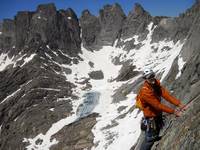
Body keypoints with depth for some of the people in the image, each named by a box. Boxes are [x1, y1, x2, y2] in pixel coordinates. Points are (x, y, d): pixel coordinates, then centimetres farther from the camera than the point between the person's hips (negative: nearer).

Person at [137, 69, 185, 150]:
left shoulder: (156, 84, -7)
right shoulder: (145, 91, -31)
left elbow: (166, 94, -14)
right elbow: (158, 105, -31)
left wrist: (178, 104, -24)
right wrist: (173, 111, -30)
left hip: (158, 114, 8)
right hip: (151, 117, -8)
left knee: (156, 135, 23)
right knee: (150, 138, 1)